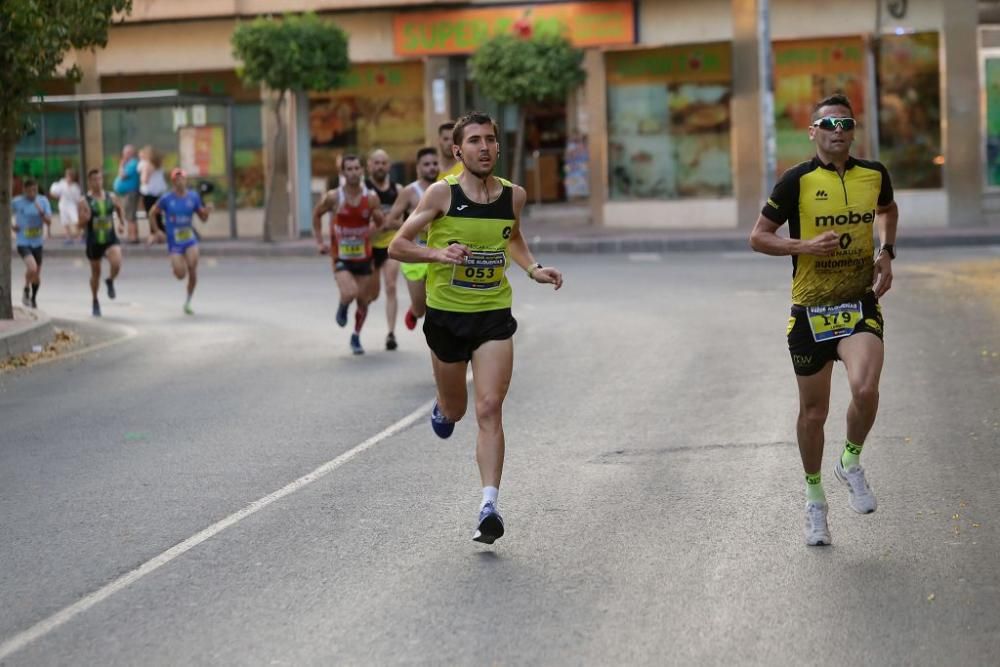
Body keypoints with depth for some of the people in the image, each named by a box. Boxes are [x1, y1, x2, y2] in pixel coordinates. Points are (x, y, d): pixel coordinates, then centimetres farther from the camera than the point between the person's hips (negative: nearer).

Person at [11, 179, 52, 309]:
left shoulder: (43, 201, -3)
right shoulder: (17, 202, -8)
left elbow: (49, 221, -8)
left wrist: (41, 212, -25)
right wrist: (12, 226, -5)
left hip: (37, 243, 3)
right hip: (23, 243, -3)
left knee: (37, 274, 13)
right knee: (32, 268, -25)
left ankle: (33, 298, 37)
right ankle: (26, 291, 1)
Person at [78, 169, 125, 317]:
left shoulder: (111, 198, 2)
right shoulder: (84, 202, -6)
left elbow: (119, 209, 22)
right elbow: (81, 223, -5)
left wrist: (122, 224, 8)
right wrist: (85, 218, -27)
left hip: (111, 239, 1)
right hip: (94, 242, -1)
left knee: (116, 264, -25)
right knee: (96, 272, 12)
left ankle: (110, 281, 9)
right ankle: (94, 301, 33)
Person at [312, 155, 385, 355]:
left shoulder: (371, 198, -7)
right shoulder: (333, 198, -11)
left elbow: (379, 224, 7)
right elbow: (316, 214, 7)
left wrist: (377, 217, -17)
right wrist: (319, 242, 3)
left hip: (363, 257, 3)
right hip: (341, 258, -3)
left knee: (363, 300, 8)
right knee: (349, 293, -24)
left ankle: (356, 338, 31)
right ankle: (342, 307, 14)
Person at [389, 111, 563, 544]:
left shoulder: (514, 196, 1)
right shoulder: (442, 193, -10)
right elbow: (397, 247, -8)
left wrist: (533, 270, 6)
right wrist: (437, 253, -25)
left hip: (494, 315, 1)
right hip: (446, 314, -1)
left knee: (489, 409, -13)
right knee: (454, 412, 16)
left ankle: (489, 507, -15)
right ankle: (441, 408, 55)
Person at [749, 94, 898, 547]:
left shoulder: (874, 175, 3)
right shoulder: (798, 181, -7)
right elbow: (758, 237, -3)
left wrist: (887, 251, 10)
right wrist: (807, 246, -17)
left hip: (860, 304, 1)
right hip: (810, 309, -1)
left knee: (865, 389, -24)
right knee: (813, 412, 8)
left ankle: (851, 463, 6)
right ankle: (814, 498, 31)